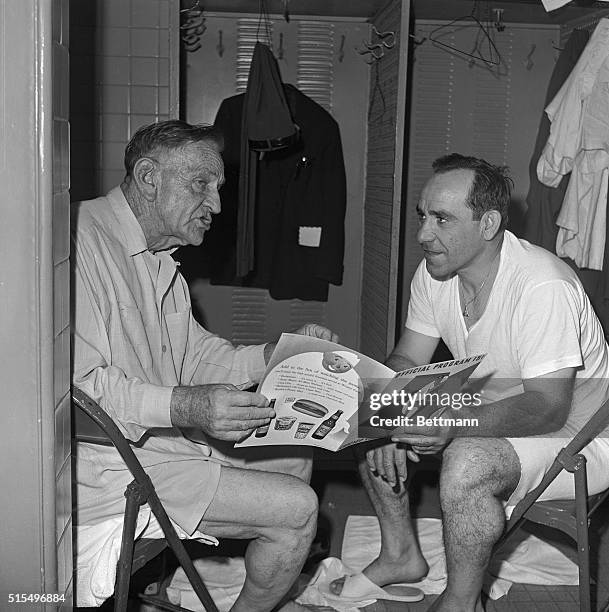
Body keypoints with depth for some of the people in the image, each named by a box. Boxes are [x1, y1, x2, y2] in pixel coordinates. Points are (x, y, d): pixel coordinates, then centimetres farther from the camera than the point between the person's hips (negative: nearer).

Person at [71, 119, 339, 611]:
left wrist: (278, 354, 1)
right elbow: (74, 384, -28)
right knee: (297, 507, -12)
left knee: (296, 462, 19)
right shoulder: (82, 240, -20)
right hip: (107, 465, -11)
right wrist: (183, 407, -36)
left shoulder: (159, 260, 16)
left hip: (165, 435, 11)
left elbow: (196, 358, 15)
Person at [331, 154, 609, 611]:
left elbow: (549, 408, -31)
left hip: (572, 433, -7)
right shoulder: (434, 273, -5)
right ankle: (401, 556, 15)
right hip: (486, 413, 8)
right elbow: (405, 362, 1)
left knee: (466, 464, -35)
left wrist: (453, 423, -44)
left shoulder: (542, 287, -29)